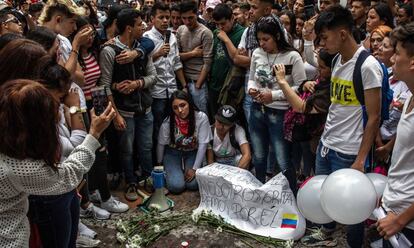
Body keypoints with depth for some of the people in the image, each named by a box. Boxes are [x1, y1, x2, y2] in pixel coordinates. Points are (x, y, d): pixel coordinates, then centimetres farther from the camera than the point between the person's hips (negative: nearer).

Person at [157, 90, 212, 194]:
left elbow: (203, 144, -17)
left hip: (192, 152, 1)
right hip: (173, 152, -1)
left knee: (193, 184, -17)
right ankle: (170, 171, 16)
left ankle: (187, 170, 17)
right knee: (176, 186, -17)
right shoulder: (168, 122, -23)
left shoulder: (201, 118, -25)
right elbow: (161, 144, -6)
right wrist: (159, 165, 6)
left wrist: (194, 169, -15)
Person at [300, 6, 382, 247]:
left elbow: (374, 117, -15)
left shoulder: (368, 66, -15)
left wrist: (360, 160, -15)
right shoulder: (338, 60, 7)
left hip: (348, 152, -7)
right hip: (326, 144, 7)